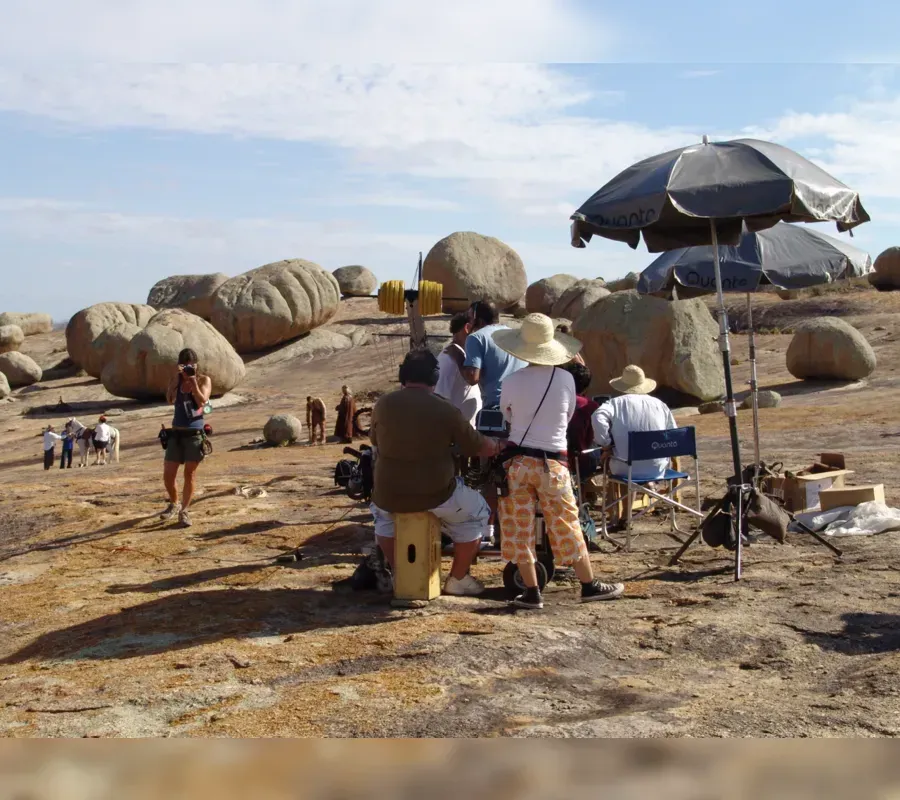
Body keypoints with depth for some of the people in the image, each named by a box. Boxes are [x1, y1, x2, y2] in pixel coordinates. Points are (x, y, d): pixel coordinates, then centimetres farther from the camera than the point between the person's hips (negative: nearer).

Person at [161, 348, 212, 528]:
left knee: (189, 474, 0)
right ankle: (174, 504, 27)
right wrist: (177, 377, -17)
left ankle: (184, 511, 11)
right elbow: (169, 400, -10)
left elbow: (202, 401, -14)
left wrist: (193, 381, -22)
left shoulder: (204, 380, 1)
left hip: (195, 433, -2)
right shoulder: (176, 380, 7)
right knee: (168, 475, 2)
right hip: (176, 433, 3)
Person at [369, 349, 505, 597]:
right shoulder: (445, 410, -9)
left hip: (389, 496, 3)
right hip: (436, 495, -2)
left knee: (381, 511, 37)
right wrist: (502, 445, 22)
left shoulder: (382, 405, -3)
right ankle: (457, 579, 26)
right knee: (476, 514, 24)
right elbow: (482, 448, 0)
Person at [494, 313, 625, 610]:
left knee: (520, 528, 9)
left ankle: (531, 592, 13)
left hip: (518, 460, 0)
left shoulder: (511, 382, -7)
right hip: (553, 461, 1)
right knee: (567, 526, 12)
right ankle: (589, 586, 22)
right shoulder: (565, 379, -5)